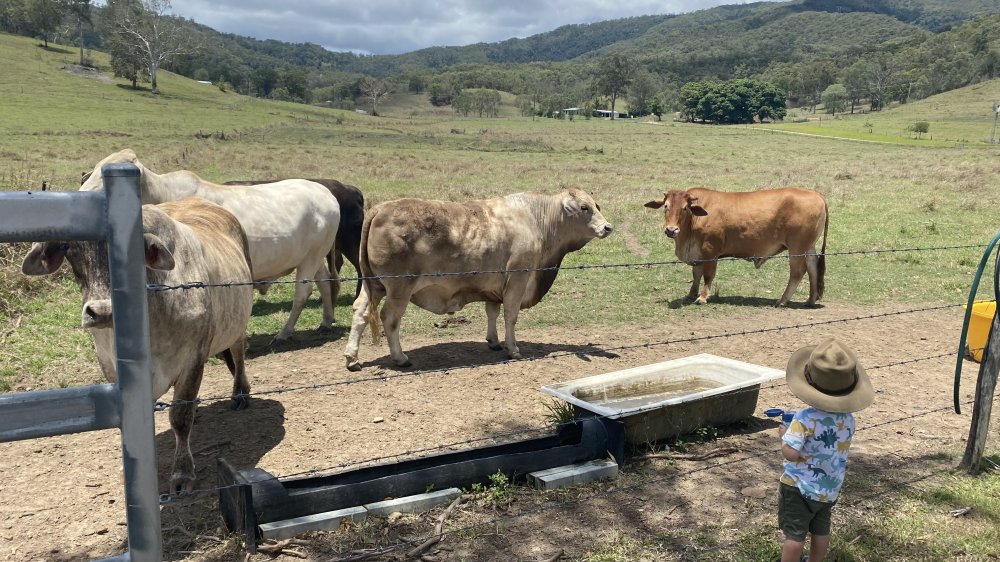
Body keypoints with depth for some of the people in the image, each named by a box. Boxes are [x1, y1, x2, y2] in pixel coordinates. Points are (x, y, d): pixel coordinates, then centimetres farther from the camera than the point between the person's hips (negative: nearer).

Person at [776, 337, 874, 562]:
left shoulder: (805, 418, -27)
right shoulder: (848, 419, -7)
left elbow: (791, 453, -30)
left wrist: (784, 435, -10)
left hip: (799, 487, -6)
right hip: (830, 488, 6)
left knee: (794, 534, 5)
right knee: (821, 530, 23)